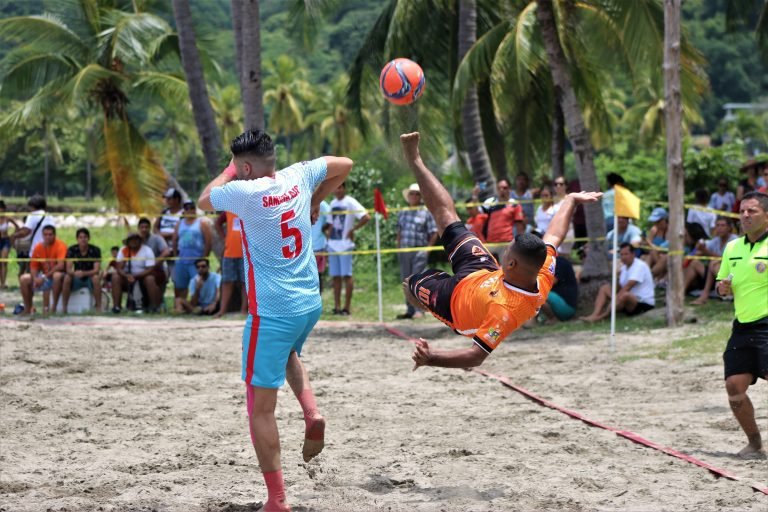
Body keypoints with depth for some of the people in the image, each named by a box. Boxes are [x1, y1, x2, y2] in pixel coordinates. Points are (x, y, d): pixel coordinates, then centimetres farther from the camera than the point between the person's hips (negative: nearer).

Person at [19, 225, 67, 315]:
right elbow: (33, 266, 4)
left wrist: (45, 276, -26)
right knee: (24, 279, -9)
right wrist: (35, 278, -17)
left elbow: (60, 265, -29)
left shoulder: (60, 246, -17)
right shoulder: (38, 247, 0)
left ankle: (53, 307, -29)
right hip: (44, 277, 6)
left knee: (57, 275, -40)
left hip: (59, 275, -6)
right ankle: (28, 309, -1)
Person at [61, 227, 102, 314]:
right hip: (76, 279, 1)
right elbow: (68, 269, -16)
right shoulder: (72, 250, -8)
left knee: (96, 278, -34)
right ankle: (64, 307, -23)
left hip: (90, 278, -1)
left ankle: (98, 307, -27)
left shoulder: (95, 250, -13)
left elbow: (96, 270, -20)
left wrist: (83, 273, -39)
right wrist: (74, 273, -41)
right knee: (67, 277, -29)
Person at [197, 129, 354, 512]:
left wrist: (229, 171, 18)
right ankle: (312, 414, 11)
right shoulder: (298, 177, 1)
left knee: (261, 406, 0)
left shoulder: (245, 192, -16)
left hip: (271, 312, -7)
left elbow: (204, 200, 4)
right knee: (288, 354, 38)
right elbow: (344, 165, 18)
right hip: (310, 302, 7)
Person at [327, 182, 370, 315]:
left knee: (346, 275, -5)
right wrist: (329, 238, 13)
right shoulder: (332, 203, 14)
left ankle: (347, 307, -3)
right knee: (335, 276, 6)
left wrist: (353, 229, -13)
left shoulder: (350, 202, -7)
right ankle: (337, 306, 8)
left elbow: (366, 217, -15)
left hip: (345, 244, -7)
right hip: (333, 244, 7)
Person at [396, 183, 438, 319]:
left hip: (419, 251, -5)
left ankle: (419, 309, -9)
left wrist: (428, 248, -7)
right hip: (404, 251, 5)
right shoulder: (402, 213, 14)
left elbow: (434, 233, 0)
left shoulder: (426, 213, 1)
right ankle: (410, 310, 14)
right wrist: (399, 247, 10)